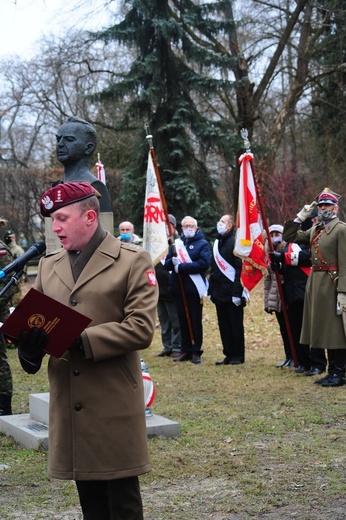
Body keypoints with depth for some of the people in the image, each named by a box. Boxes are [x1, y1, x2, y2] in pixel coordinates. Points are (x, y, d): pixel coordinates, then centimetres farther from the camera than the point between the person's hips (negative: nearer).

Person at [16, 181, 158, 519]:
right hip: (69, 404, 5)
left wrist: (79, 340, -21)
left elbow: (141, 328, -12)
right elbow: (35, 317, 14)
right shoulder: (48, 265, 14)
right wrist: (30, 344, -11)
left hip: (114, 402, -5)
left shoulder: (133, 261, -3)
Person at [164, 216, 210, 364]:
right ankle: (186, 350, 14)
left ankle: (196, 352, 5)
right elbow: (167, 265, 11)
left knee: (195, 321, 0)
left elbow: (204, 263, -15)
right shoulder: (176, 243, 15)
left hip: (194, 289, -4)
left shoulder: (202, 244, 0)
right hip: (178, 288, 4)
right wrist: (172, 261, -13)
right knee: (183, 320, 7)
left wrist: (181, 267, -16)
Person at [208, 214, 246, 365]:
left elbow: (240, 268, -15)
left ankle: (238, 356, 7)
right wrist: (211, 290, 14)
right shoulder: (217, 242, 16)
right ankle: (229, 355, 15)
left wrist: (237, 293, -19)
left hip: (232, 292, -8)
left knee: (236, 325, 0)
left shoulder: (236, 241, -10)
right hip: (220, 293, 8)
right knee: (224, 325, 9)